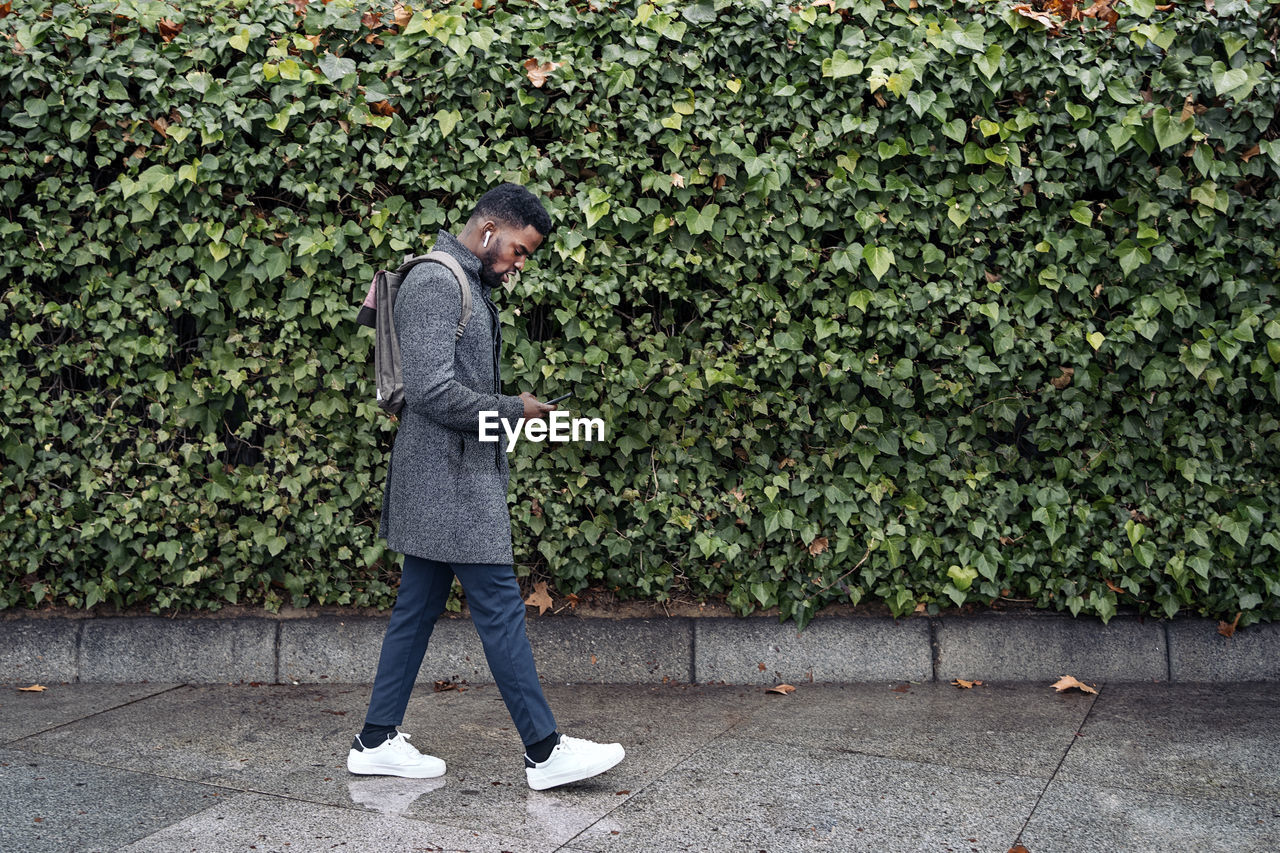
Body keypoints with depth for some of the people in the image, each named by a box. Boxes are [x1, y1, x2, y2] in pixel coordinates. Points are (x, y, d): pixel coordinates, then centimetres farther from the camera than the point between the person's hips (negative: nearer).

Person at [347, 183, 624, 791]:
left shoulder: (470, 285, 19)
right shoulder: (435, 282, -14)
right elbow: (434, 392, -23)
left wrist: (512, 409, 8)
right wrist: (513, 411, -13)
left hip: (453, 477, 10)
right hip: (449, 474, -10)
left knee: (419, 605, 13)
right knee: (499, 605, -6)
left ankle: (376, 741, 21)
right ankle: (545, 751, 1)